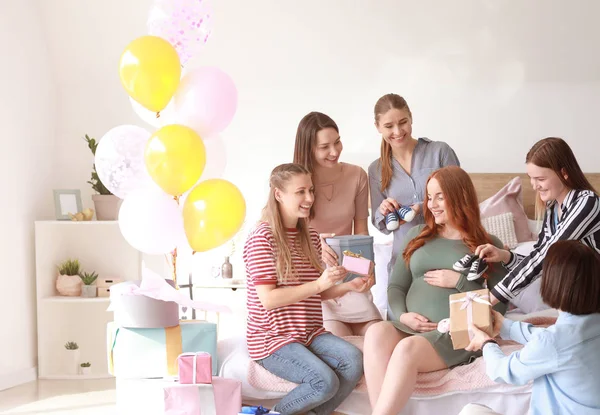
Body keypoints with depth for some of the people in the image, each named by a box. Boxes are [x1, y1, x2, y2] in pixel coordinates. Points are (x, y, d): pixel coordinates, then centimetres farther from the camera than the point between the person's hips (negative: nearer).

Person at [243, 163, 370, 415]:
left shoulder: (311, 237, 10)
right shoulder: (262, 237, -12)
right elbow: (268, 299, -19)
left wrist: (349, 286, -3)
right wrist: (319, 284, -24)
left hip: (310, 333, 7)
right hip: (272, 338, -6)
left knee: (353, 360, -21)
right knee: (325, 381, -26)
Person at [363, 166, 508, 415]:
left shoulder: (488, 245, 9)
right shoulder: (417, 235, 21)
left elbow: (499, 305, 3)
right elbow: (396, 286, 17)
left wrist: (459, 282, -7)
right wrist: (402, 315, -4)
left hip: (458, 333, -3)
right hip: (410, 328, 4)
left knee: (407, 349, -35)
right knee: (376, 332, -32)